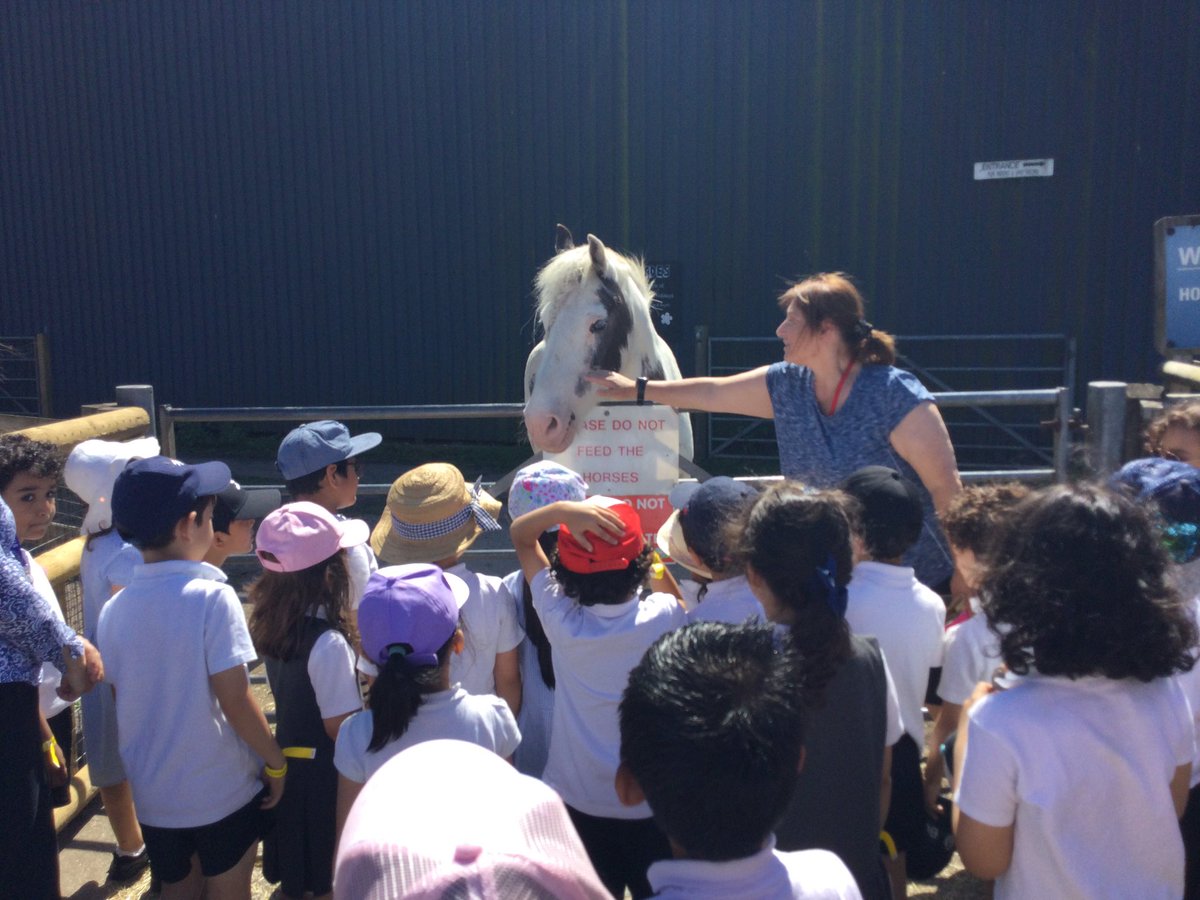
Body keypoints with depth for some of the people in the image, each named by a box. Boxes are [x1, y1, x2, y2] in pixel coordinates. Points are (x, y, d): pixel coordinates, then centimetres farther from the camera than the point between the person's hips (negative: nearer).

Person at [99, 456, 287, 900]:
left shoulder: (114, 610, -4)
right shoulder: (212, 597, -21)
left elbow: (122, 701, 6)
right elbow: (235, 700, -20)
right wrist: (275, 762, -6)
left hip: (153, 793, 5)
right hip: (222, 790, -5)